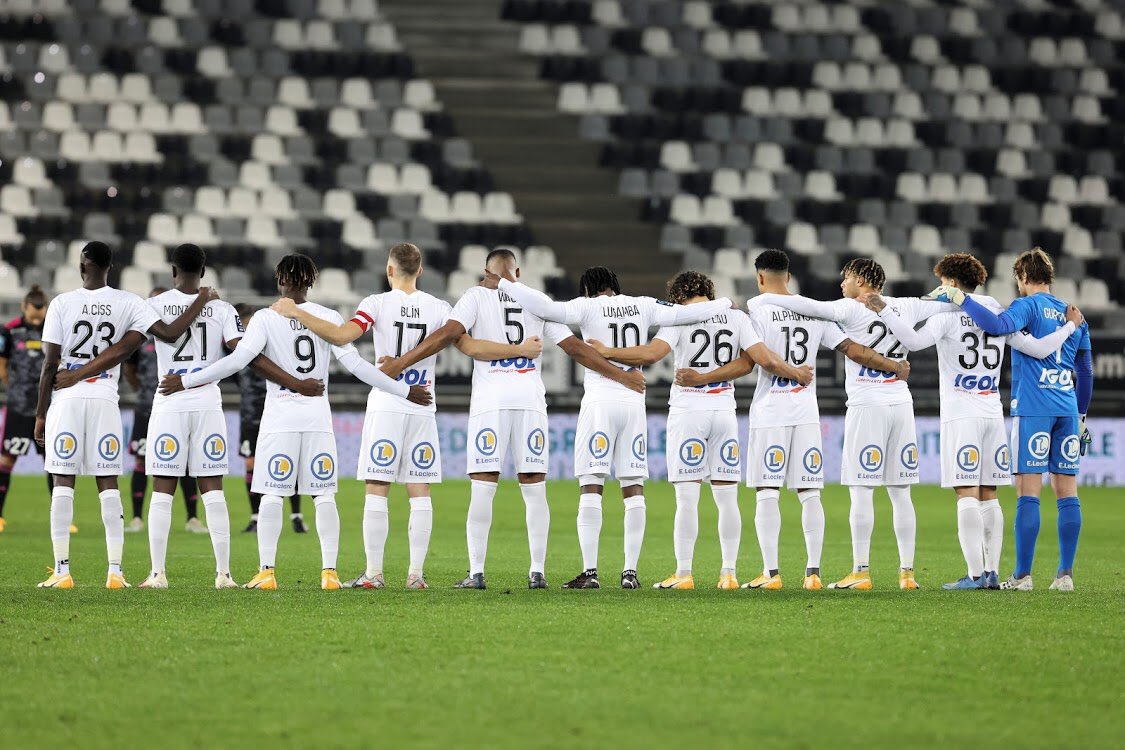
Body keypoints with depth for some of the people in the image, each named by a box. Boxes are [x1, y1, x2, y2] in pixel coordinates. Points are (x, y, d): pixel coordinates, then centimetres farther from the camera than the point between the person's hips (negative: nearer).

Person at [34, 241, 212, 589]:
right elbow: (170, 333, -7)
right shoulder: (127, 303, 0)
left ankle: (62, 570, -3)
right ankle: (115, 571, -1)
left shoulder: (62, 303, -4)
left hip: (66, 400, -2)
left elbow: (50, 365, -4)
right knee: (108, 485, 4)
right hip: (105, 400, 2)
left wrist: (41, 414, 2)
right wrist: (203, 300, 6)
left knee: (63, 483, 0)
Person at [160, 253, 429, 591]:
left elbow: (237, 360, -14)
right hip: (318, 416, 2)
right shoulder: (328, 317, 1)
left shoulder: (266, 319, -5)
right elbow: (355, 364, -3)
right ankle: (329, 571, 0)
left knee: (272, 494, 1)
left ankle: (267, 571, -4)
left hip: (280, 415, -2)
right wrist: (404, 391, 2)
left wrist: (186, 381, -10)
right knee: (324, 495, 4)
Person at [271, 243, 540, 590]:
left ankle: (374, 573, -3)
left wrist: (296, 313, -10)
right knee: (420, 492, 5)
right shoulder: (439, 308, 2)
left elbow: (341, 336, -17)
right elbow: (471, 347, -3)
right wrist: (521, 350, 5)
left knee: (377, 490, 0)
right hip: (423, 409, 2)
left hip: (385, 406, -2)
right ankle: (416, 573, 2)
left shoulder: (377, 304, -5)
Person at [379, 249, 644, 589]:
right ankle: (538, 571, 4)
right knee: (534, 489, 6)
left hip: (490, 401, -2)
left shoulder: (477, 296, 5)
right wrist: (623, 377, 16)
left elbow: (449, 333, -9)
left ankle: (476, 572, -6)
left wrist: (400, 363, -10)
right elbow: (575, 348, 9)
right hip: (530, 400, 2)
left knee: (482, 489, -2)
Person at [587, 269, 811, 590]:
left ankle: (683, 573, -4)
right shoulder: (736, 317, 6)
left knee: (687, 498, -3)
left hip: (688, 410, -3)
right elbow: (766, 360, 0)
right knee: (727, 497, 7)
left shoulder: (680, 318, -4)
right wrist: (797, 374, 16)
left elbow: (651, 353, -17)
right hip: (724, 410, 3)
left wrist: (607, 352, -8)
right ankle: (729, 572, 6)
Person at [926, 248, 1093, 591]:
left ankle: (1022, 575, -7)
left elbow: (999, 325, -26)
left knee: (1028, 492, -5)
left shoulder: (1027, 306, -4)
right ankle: (1066, 574, 4)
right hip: (1068, 409, 6)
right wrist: (1081, 417, 27)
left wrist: (959, 298, -18)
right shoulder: (1073, 314, 16)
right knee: (1067, 492, 6)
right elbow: (1086, 372, 20)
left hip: (1032, 408, -6)